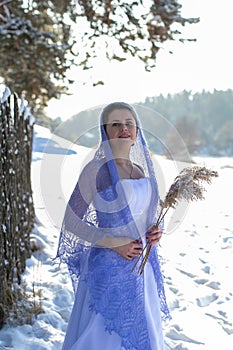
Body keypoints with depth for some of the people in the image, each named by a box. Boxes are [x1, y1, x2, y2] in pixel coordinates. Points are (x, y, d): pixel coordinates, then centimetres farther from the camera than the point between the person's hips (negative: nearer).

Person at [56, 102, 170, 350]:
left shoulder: (141, 170, 8)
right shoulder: (96, 169, -11)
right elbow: (71, 222, -11)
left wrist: (155, 232, -1)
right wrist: (114, 243, -19)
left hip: (143, 266, 6)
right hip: (110, 267, -6)